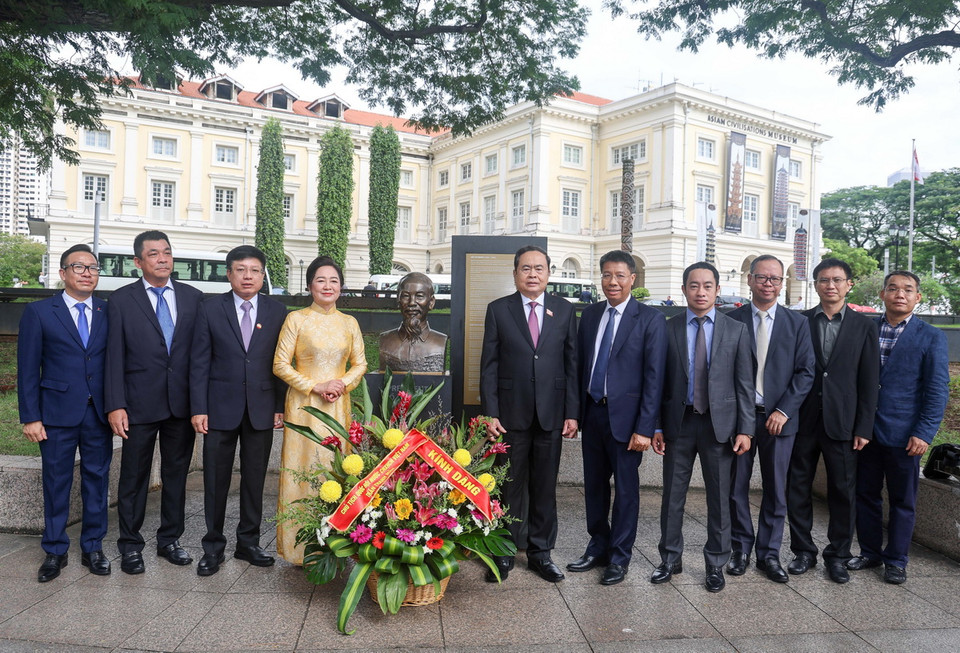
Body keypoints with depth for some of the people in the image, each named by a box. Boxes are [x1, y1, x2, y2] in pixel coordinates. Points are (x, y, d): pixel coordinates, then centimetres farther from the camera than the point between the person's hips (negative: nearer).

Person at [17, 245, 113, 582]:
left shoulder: (109, 312, 6)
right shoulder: (38, 312, 0)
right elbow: (28, 369, -1)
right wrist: (30, 417, -6)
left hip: (99, 414, 2)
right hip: (57, 414, -2)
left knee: (97, 481, 10)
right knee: (56, 483, 9)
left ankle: (93, 547, 25)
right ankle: (55, 551, 25)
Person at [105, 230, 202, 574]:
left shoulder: (193, 297, 5)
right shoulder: (121, 299, -1)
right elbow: (115, 356, -4)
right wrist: (115, 405, -10)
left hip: (182, 402, 2)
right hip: (140, 403, -2)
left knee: (177, 473, 13)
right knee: (134, 477, 9)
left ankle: (170, 539, 29)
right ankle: (130, 545, 25)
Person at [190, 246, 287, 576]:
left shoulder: (277, 311, 3)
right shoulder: (210, 309, 1)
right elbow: (200, 362, 0)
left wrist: (281, 407, 0)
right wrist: (198, 408, -6)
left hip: (262, 409, 1)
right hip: (221, 408, -1)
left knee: (255, 479, 11)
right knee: (216, 480, 7)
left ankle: (248, 542, 26)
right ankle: (213, 546, 23)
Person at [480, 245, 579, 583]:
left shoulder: (565, 310, 5)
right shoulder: (498, 310, 1)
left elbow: (572, 363, 4)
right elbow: (489, 365, 0)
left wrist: (572, 412, -1)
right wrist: (490, 413, -6)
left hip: (551, 413, 1)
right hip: (511, 412, -1)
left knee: (545, 486, 11)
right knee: (510, 484, 8)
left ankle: (540, 552, 25)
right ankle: (504, 552, 23)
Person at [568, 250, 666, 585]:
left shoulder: (650, 319, -8)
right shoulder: (590, 314, 8)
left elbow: (654, 377, -11)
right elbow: (580, 364, 10)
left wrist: (645, 428, -15)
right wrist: (575, 411, 5)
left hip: (624, 416, -5)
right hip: (592, 412, 5)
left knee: (626, 488, 8)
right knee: (594, 485, 15)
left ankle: (619, 557, 25)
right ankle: (598, 547, 33)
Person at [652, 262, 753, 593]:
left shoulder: (736, 330, 2)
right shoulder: (668, 329, 1)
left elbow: (744, 384, 1)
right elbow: (659, 381, 1)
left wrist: (745, 429, -4)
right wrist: (656, 426, -2)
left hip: (720, 423, 0)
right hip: (678, 421, 0)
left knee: (719, 497, 9)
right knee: (672, 495, 9)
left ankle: (716, 564, 25)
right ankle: (670, 559, 25)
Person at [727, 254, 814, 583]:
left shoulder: (798, 323, 5)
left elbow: (805, 372, 1)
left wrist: (783, 411, -9)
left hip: (778, 417, 1)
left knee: (776, 490, 8)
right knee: (736, 487, 8)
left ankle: (769, 553, 23)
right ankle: (741, 547, 25)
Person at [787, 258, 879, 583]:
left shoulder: (864, 326, 4)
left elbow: (869, 381, 2)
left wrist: (864, 427, -3)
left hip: (842, 421, 0)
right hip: (803, 419, 0)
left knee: (843, 491, 7)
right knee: (798, 488, 8)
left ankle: (838, 554, 23)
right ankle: (803, 550, 23)